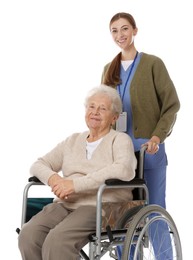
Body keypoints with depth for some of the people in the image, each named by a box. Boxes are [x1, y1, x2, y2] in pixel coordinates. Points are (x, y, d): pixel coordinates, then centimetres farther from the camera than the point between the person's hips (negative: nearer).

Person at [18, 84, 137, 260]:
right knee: (28, 235, -26)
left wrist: (76, 183, -19)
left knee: (57, 240, -33)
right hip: (65, 205, 5)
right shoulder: (73, 141, 23)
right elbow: (38, 165, 19)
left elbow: (124, 170, -15)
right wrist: (53, 178, -7)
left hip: (102, 206, -5)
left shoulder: (120, 140, 6)